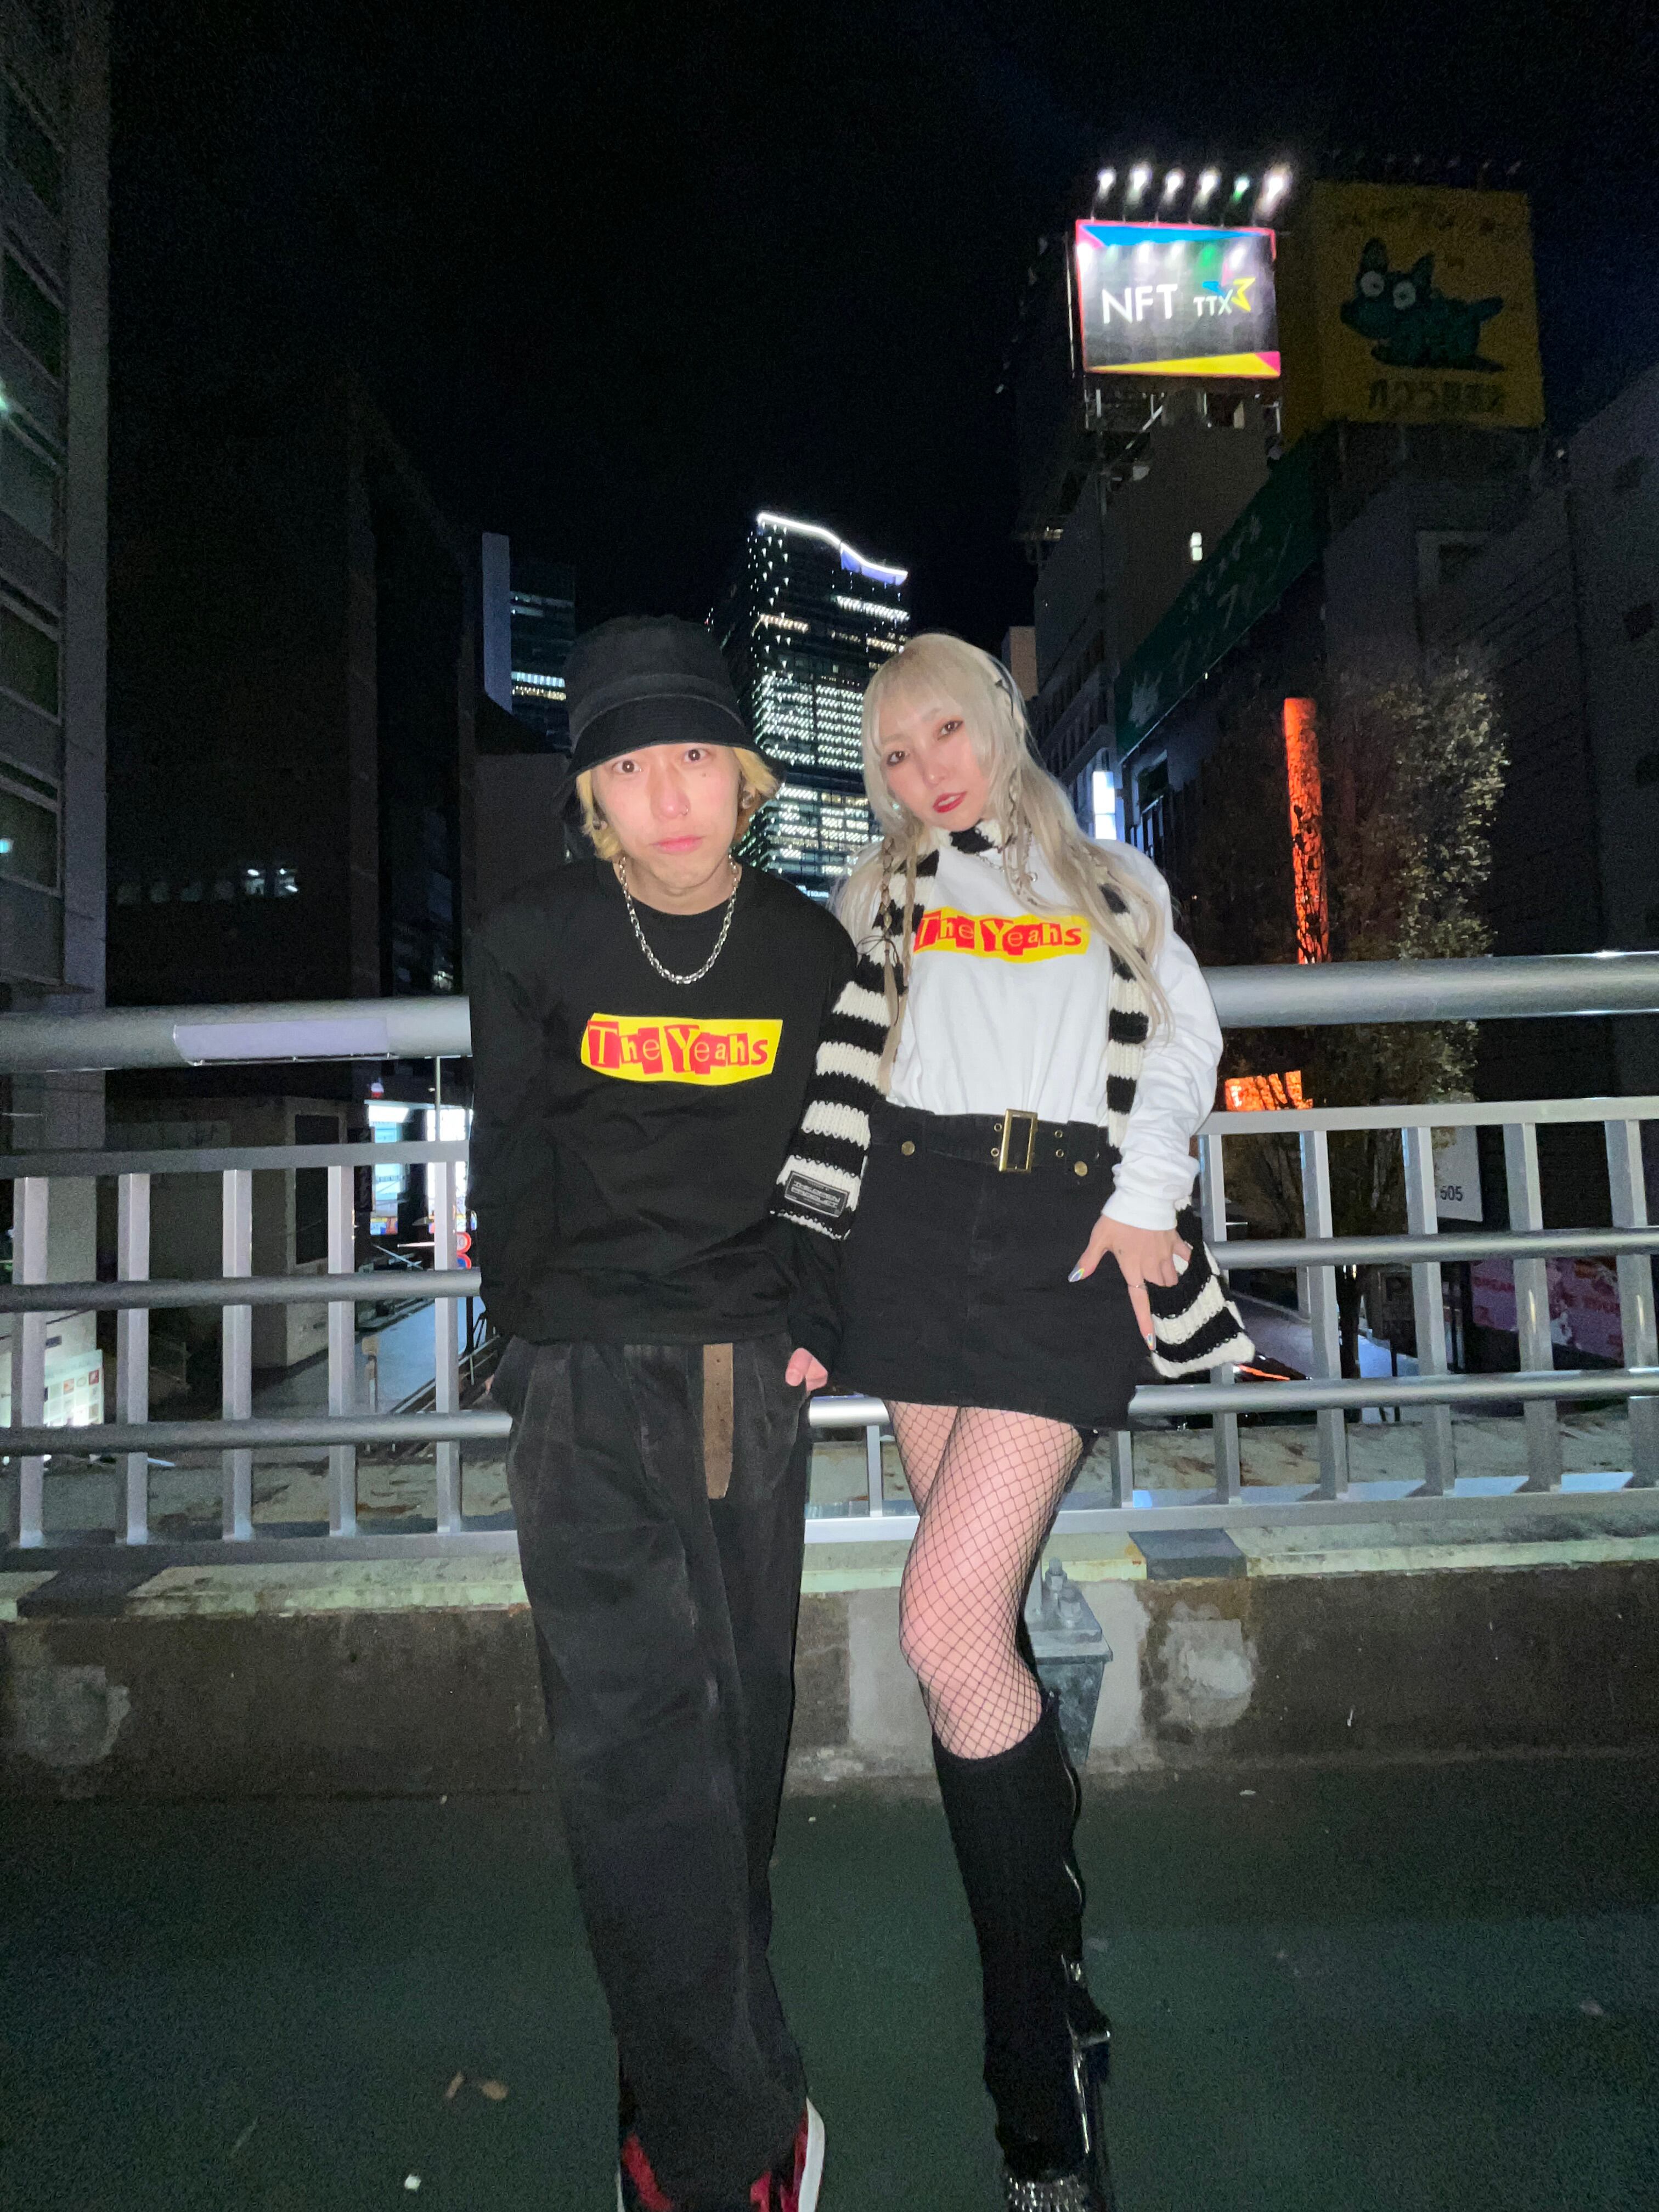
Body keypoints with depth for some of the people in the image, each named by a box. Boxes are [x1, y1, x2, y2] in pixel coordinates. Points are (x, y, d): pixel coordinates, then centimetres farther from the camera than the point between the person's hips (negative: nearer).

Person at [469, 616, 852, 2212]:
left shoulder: (811, 951, 5)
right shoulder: (532, 945, 0)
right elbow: (511, 1169, 6)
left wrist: (813, 1321, 6)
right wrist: (543, 1340, 6)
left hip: (753, 1377, 2)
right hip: (589, 1384, -2)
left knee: (738, 1734, 9)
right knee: (635, 1734, -10)